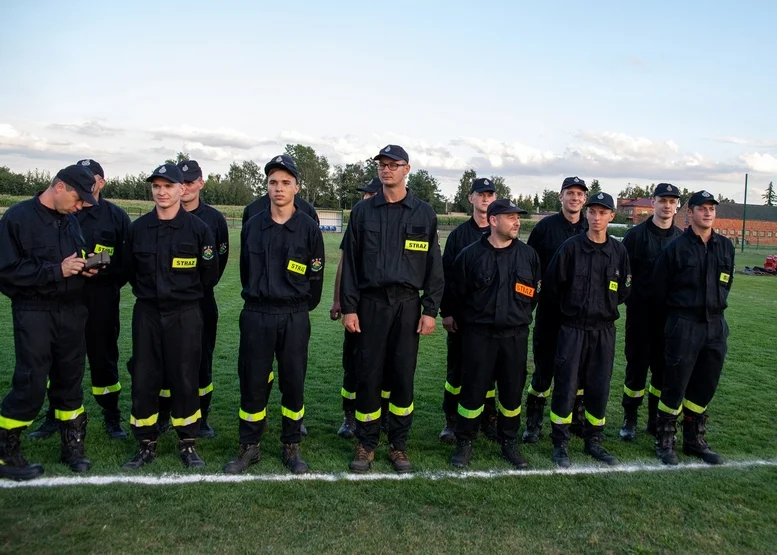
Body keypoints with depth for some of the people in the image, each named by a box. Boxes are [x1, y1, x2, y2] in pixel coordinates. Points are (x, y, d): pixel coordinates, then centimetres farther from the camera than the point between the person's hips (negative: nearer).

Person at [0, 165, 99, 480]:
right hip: (34, 314, -6)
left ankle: (72, 445, 26)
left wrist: (86, 269, 0)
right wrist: (57, 270, -20)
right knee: (30, 386, -4)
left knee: (70, 381, 13)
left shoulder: (70, 220, 10)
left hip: (72, 312, 6)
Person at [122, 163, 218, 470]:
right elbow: (130, 269, 16)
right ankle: (146, 445, 22)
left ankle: (187, 445, 19)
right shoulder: (138, 227, 3)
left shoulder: (198, 228, -5)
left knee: (185, 380, 4)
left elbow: (210, 273, 2)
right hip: (146, 313, 3)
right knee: (143, 380, 7)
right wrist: (148, 293, 13)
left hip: (185, 316, -3)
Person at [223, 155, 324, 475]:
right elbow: (245, 270, 15)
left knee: (293, 383, 6)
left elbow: (315, 277, 4)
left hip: (294, 319, -1)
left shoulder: (309, 228, -2)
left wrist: (300, 309, 9)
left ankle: (291, 448, 22)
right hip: (256, 316, 2)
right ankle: (249, 447, 22)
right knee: (252, 382, 7)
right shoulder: (252, 226, 5)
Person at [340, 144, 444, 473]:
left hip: (408, 304, 0)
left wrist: (430, 310, -1)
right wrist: (348, 307, -2)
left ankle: (398, 445, 20)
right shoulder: (363, 211, 6)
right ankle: (366, 444, 18)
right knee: (368, 375, 3)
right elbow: (350, 262, 4)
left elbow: (433, 265, 5)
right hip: (371, 302, 0)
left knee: (403, 376, 5)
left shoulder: (424, 214, 6)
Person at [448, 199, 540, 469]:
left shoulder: (528, 255, 3)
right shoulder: (470, 255, -5)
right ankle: (464, 443, 18)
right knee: (473, 390, 2)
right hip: (478, 335, -2)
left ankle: (510, 443, 28)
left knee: (512, 391, 10)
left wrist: (518, 318, 13)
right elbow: (455, 293, 3)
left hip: (515, 336, 3)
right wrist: (467, 324, 8)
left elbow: (534, 293, 13)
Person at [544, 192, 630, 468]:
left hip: (604, 329, 3)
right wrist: (572, 307, 7)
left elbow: (624, 289, 13)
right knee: (566, 386, -1)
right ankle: (560, 443, 13)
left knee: (599, 388, 10)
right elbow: (552, 284, -3)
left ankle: (593, 441, 26)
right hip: (573, 328, -3)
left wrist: (605, 307, 7)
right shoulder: (571, 247, -7)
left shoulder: (618, 251, 4)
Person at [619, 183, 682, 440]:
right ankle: (630, 419, 16)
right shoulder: (637, 234, -2)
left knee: (664, 367, 9)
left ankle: (657, 420, 23)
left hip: (670, 314, 3)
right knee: (637, 365, 2)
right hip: (641, 312, -3)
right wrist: (631, 299, -9)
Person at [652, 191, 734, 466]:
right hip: (684, 326, -5)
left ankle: (695, 440, 28)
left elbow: (726, 283, 20)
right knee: (675, 387, 0)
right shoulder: (676, 247, -8)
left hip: (716, 325, 5)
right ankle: (665, 442, 14)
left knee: (705, 388, 13)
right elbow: (659, 290, -3)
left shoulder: (726, 246, 8)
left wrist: (714, 305, 14)